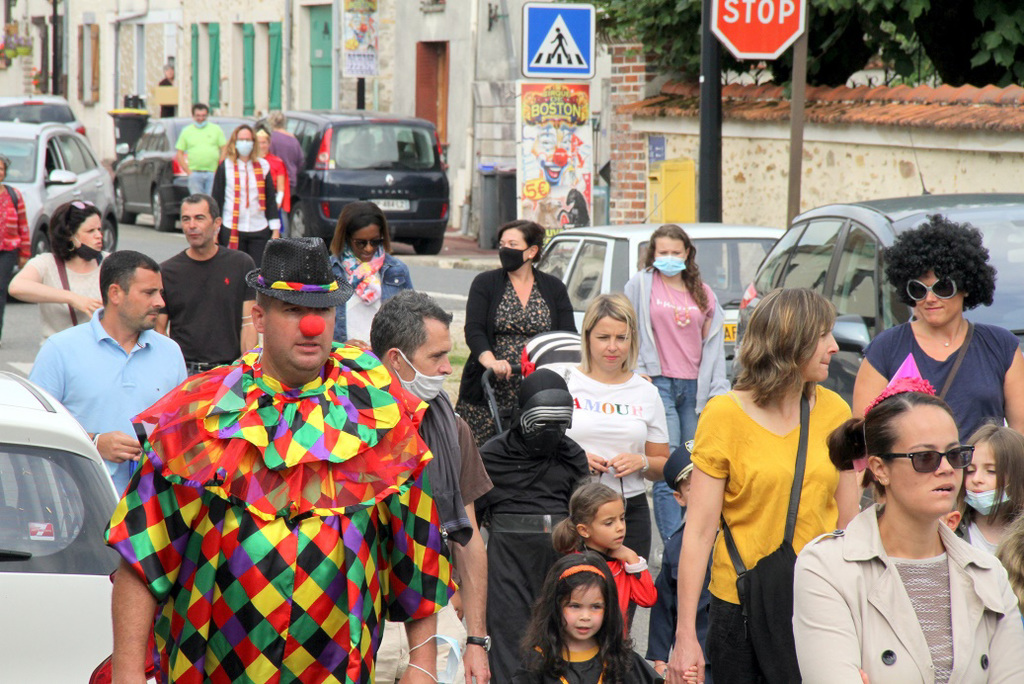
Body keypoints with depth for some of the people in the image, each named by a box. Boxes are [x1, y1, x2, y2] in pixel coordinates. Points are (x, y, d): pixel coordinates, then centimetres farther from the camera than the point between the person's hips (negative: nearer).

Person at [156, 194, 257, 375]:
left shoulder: (241, 264, 6)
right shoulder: (166, 271, 6)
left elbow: (248, 323, 5)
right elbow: (159, 330, 7)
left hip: (229, 370, 0)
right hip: (182, 370, 0)